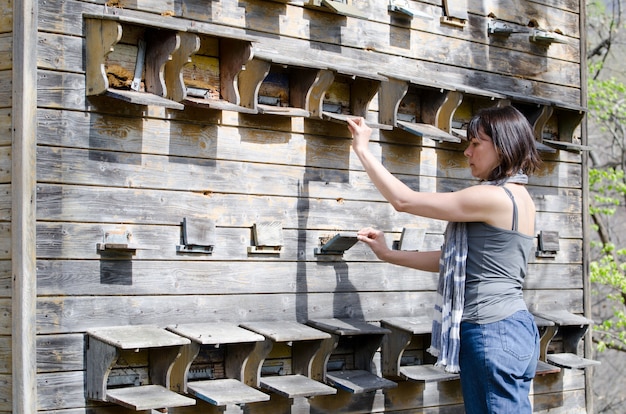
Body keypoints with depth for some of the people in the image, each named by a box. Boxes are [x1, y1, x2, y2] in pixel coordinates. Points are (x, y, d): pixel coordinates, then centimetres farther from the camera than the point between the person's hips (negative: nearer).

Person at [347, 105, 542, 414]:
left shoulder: (494, 198, -16)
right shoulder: (516, 197, 15)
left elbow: (404, 200, -11)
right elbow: (451, 261, 17)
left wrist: (362, 149, -1)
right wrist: (387, 254, 16)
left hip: (495, 333, -10)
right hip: (484, 332, 10)